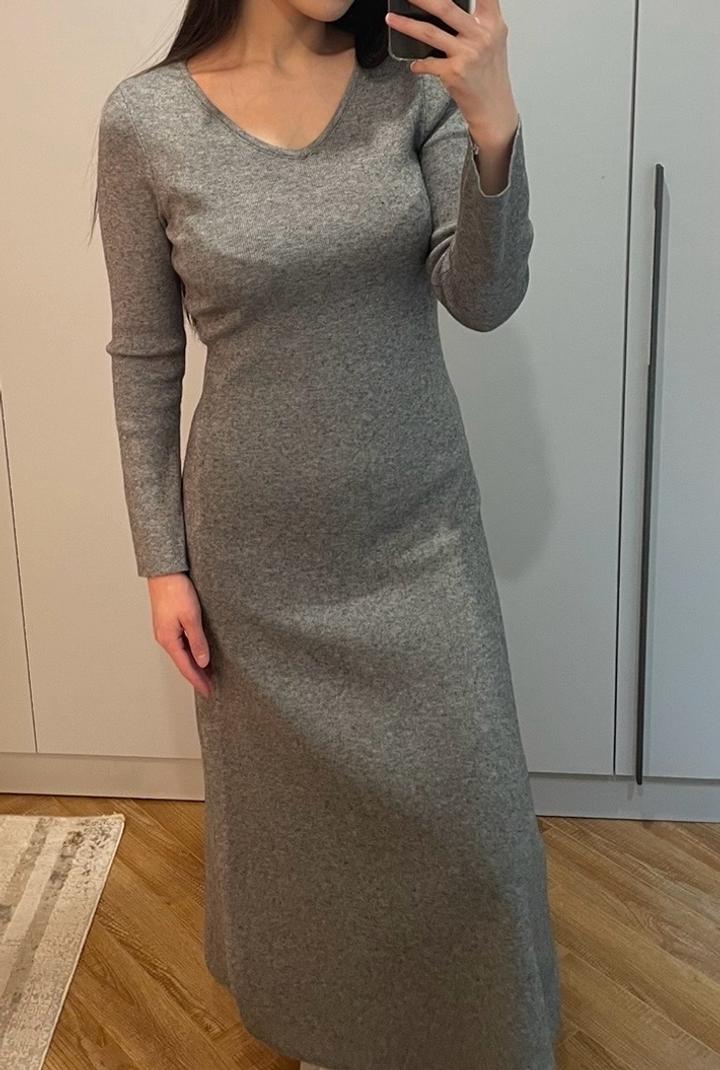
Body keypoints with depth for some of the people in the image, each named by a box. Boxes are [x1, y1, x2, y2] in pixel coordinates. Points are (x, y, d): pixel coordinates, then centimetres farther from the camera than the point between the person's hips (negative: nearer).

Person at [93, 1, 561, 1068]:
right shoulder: (145, 119, -9)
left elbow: (483, 299, -10)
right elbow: (145, 361, -4)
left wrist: (495, 126, -27)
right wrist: (163, 560, -3)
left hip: (418, 527, 2)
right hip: (260, 544, -1)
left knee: (466, 810, 11)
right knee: (293, 803, 18)